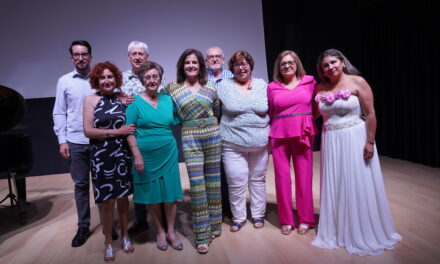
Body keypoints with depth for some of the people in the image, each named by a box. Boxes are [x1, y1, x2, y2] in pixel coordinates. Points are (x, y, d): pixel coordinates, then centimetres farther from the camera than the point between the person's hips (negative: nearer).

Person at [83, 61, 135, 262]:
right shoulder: (90, 99, -2)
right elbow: (88, 131, -10)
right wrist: (116, 132, -15)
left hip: (123, 155, 2)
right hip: (102, 158, -2)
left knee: (123, 197, 11)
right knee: (107, 201, 5)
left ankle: (125, 236, 31)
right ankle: (108, 242, 25)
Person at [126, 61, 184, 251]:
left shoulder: (168, 99, 6)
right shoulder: (135, 102, -4)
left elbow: (178, 119, 19)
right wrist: (137, 156, -14)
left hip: (168, 154, 3)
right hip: (146, 155, -2)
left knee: (171, 193, 6)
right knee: (152, 195, 9)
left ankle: (171, 232, 24)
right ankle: (160, 232, 29)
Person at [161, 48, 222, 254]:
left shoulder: (210, 89, 7)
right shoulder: (172, 88, 3)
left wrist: (211, 126, 9)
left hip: (213, 135, 3)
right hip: (190, 138, -2)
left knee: (213, 181, 10)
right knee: (197, 184, -5)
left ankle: (214, 225, 28)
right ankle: (202, 235, 7)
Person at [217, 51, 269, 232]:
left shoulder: (263, 85, 7)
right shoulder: (224, 86, 1)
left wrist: (271, 136, 8)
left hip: (260, 143, 2)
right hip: (233, 144, -2)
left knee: (258, 179, 14)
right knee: (236, 182, 0)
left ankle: (258, 214, 32)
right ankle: (238, 217, 22)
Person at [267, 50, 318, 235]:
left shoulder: (309, 82, 4)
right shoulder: (272, 87, 5)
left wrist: (306, 119, 1)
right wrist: (271, 134, 8)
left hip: (303, 134, 0)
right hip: (279, 135, 1)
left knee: (304, 177, 4)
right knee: (282, 177, 3)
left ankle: (305, 219, 21)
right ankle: (286, 220, 20)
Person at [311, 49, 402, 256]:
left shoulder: (357, 82, -6)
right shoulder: (321, 89, 5)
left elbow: (370, 114, -9)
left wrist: (370, 142, -12)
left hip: (355, 139, -4)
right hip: (331, 142, 4)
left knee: (358, 186, 3)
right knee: (334, 187, 11)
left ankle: (364, 233, 23)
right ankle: (337, 231, 28)